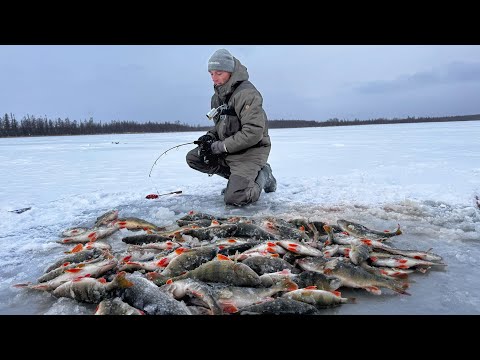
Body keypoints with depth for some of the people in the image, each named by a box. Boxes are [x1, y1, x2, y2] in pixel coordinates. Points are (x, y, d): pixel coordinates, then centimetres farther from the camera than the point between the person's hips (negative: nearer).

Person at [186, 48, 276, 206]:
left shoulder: (246, 93, -18)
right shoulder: (218, 96, 11)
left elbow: (253, 133, -26)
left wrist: (218, 147, -22)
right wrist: (210, 136, -3)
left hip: (250, 152, -9)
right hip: (228, 151, 9)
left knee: (233, 198, -24)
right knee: (193, 158, -1)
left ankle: (262, 176, 6)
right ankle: (237, 177, 6)